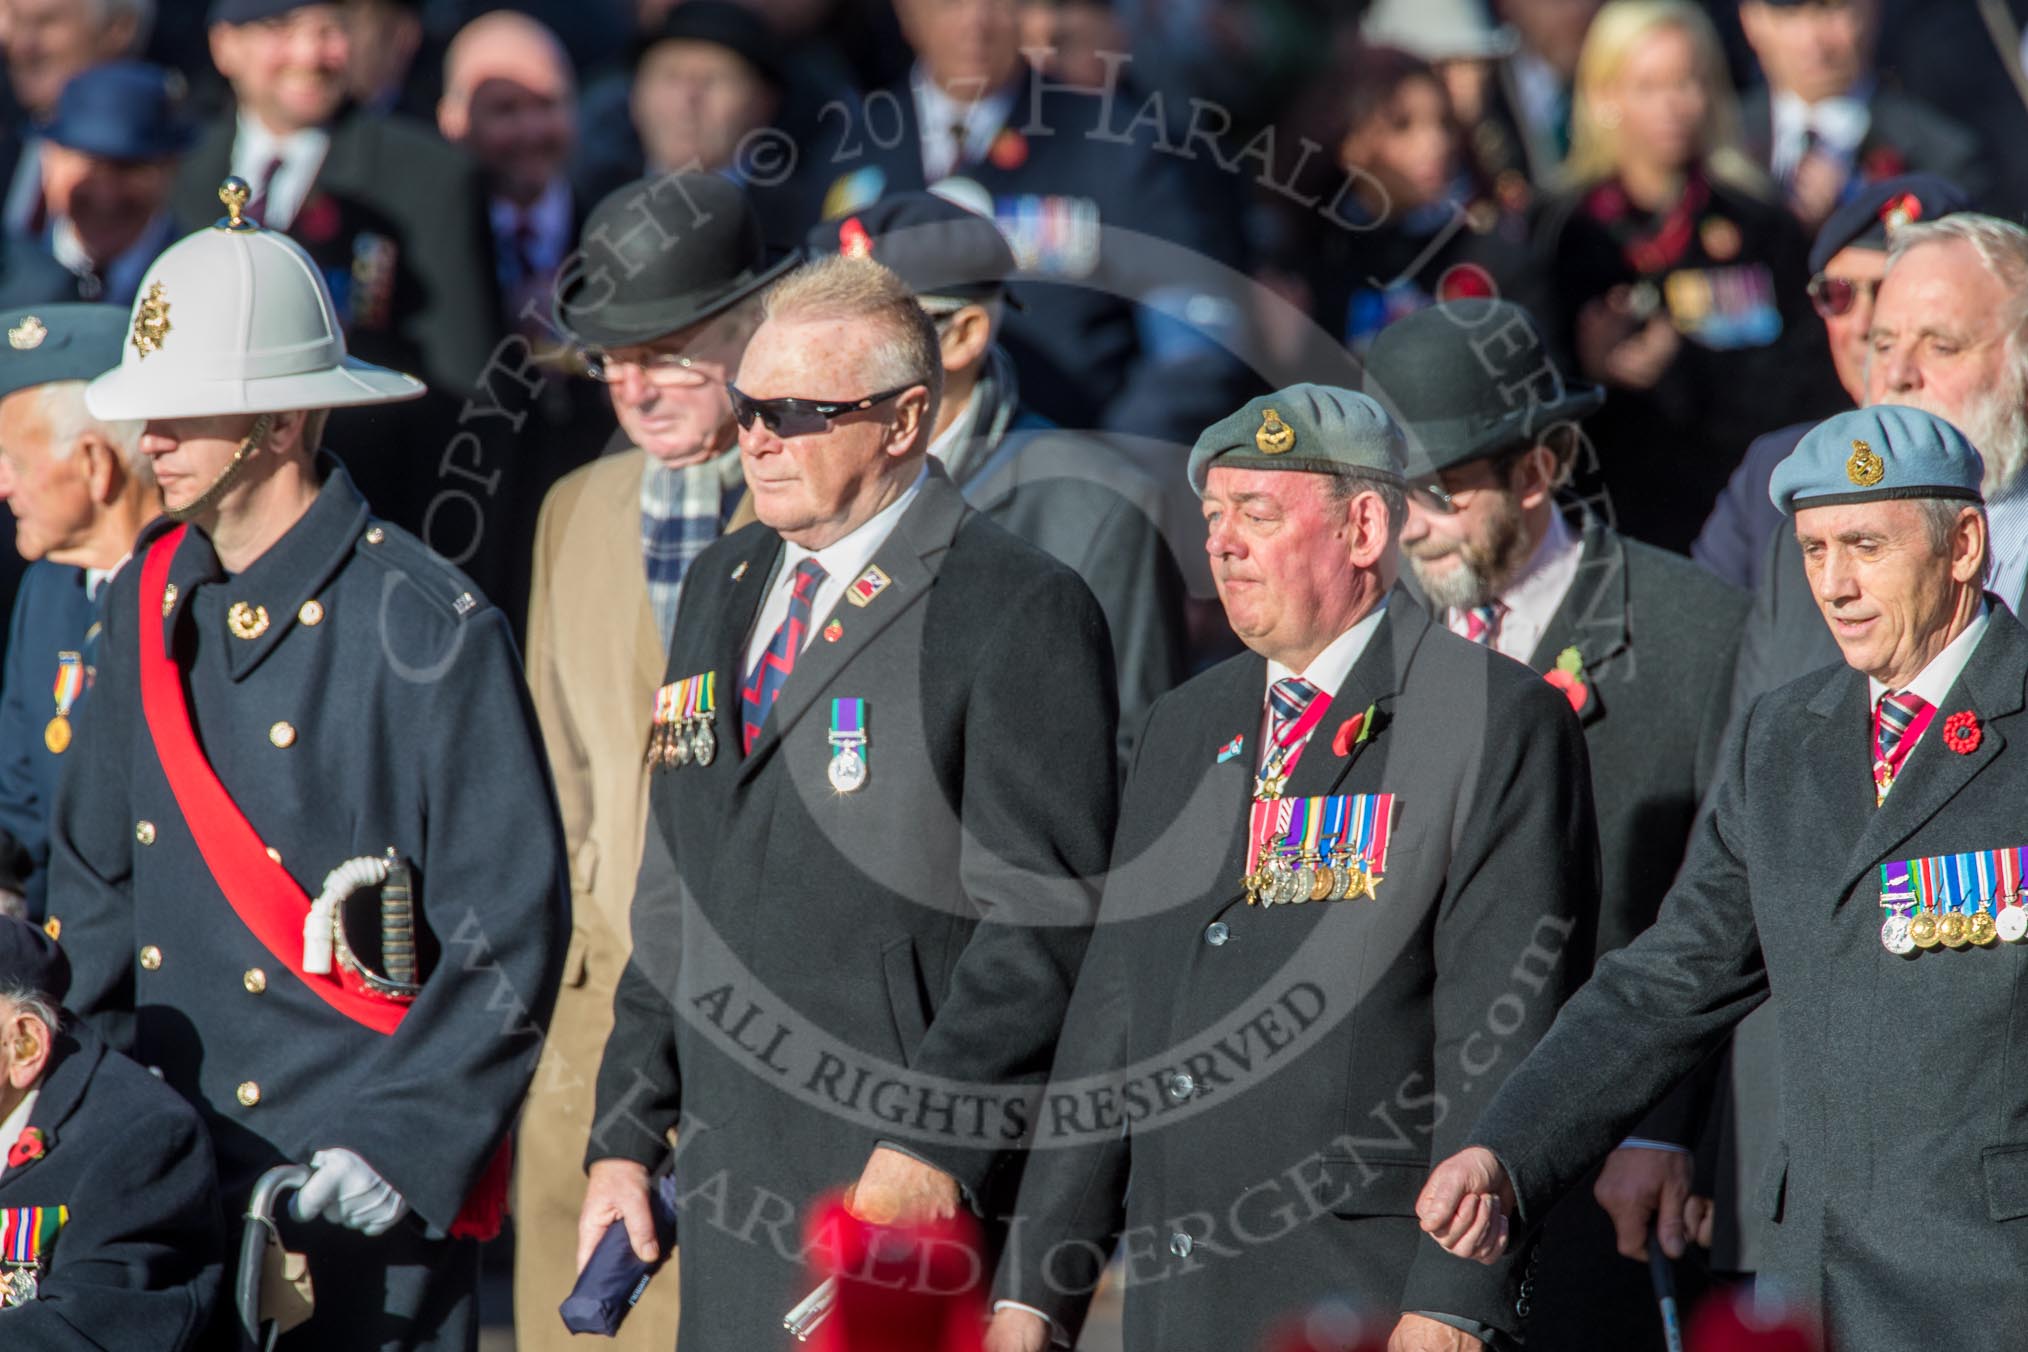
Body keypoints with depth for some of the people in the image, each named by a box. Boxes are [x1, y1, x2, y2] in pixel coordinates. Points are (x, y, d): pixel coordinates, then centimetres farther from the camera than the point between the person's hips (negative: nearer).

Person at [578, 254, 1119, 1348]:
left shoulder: (1020, 610, -7)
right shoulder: (723, 587, 17)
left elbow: (1043, 919, -13)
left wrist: (933, 1149, -19)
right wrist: (625, 1138, 15)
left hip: (906, 1186, -7)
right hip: (731, 1186, 7)